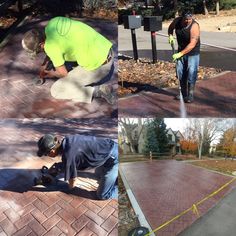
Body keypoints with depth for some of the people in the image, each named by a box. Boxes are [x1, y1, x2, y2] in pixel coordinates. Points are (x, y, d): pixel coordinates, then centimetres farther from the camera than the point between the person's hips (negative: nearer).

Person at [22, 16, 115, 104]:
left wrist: (53, 74, 18)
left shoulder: (50, 47, -16)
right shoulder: (53, 22, 5)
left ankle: (97, 91, -8)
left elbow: (63, 73, -3)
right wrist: (44, 64, 25)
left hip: (97, 65, -9)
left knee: (56, 91, 1)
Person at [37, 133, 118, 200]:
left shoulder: (68, 155, -24)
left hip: (113, 156, -9)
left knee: (102, 195, 1)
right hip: (112, 146, 9)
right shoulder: (66, 141, 1)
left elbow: (72, 184, -8)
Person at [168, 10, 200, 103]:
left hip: (192, 53, -5)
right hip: (181, 51, 6)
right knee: (180, 72, 8)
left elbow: (192, 44, -29)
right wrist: (170, 35, -5)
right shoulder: (177, 21, -8)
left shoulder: (194, 26, -23)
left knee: (191, 73, -9)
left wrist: (180, 54, -35)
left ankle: (190, 95, 0)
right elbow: (170, 28, 15)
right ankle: (183, 93, 20)